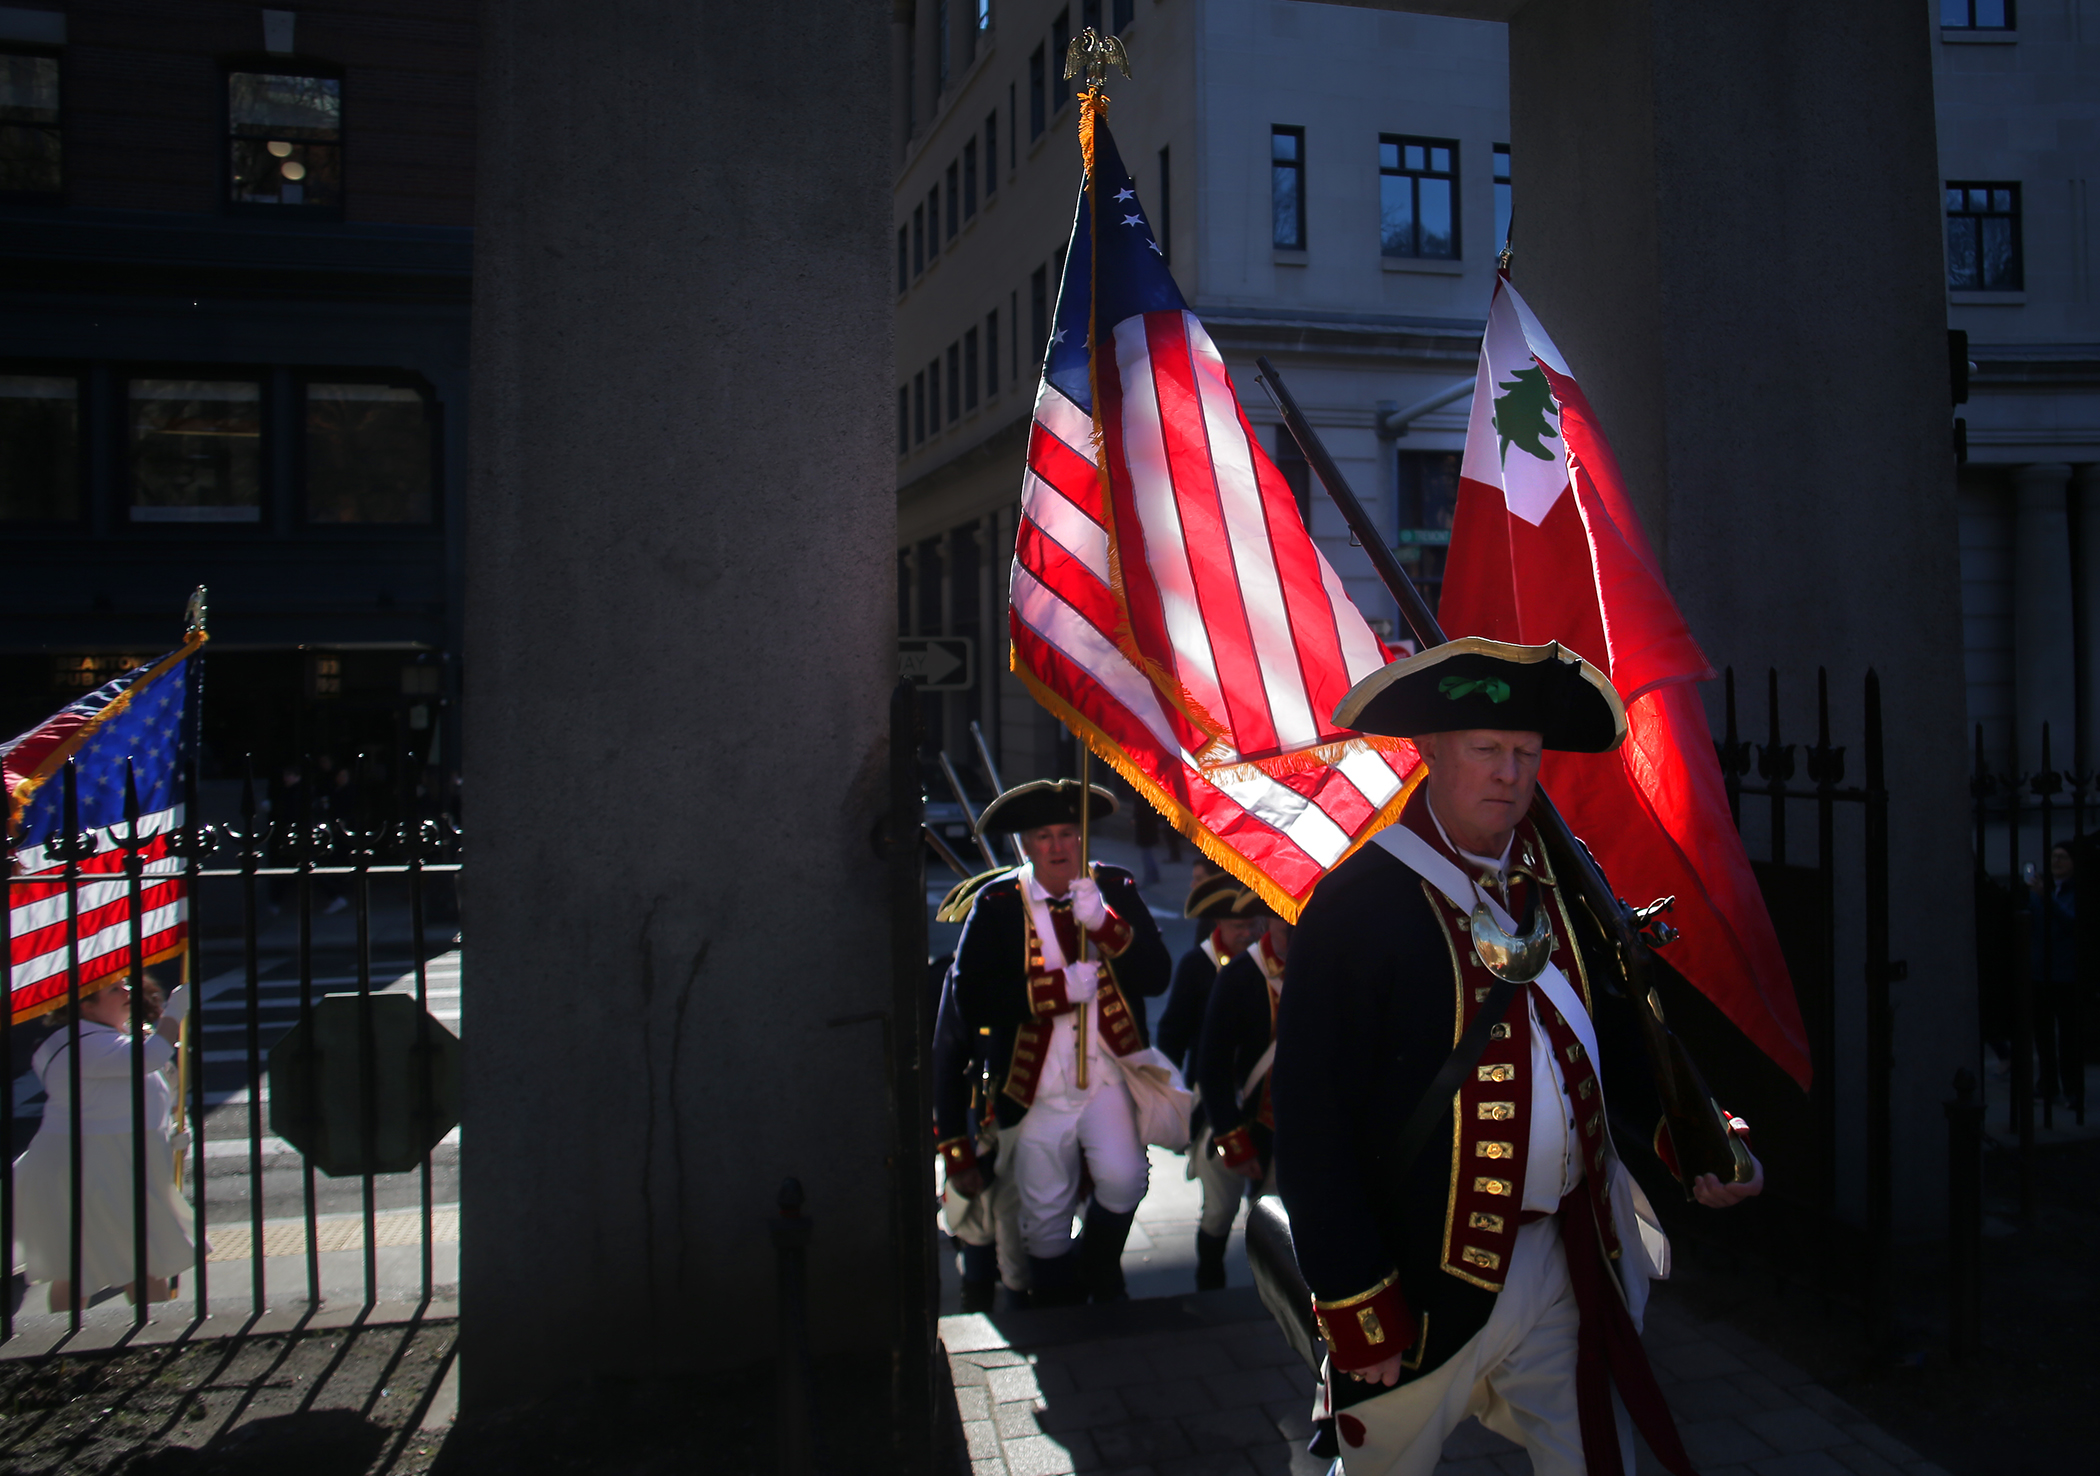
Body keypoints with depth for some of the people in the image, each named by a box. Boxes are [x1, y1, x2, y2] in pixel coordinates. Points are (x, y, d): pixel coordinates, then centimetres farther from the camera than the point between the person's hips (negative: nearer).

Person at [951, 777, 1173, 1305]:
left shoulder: (1116, 889, 1)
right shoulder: (996, 905, -6)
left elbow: (1156, 975, -10)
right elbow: (971, 1000, -15)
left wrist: (1102, 921, -23)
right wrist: (1060, 985, -19)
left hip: (1108, 1077, 1)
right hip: (1037, 1089, 0)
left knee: (1124, 1179, -18)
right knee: (1045, 1216, 9)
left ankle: (1100, 1271, 15)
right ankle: (1058, 1316, 36)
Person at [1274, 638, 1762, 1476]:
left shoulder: (1558, 886, 4)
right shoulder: (1357, 904, -15)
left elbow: (1615, 1036, 16)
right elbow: (1309, 1120, -16)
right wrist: (1356, 1305, -15)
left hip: (1569, 1256, 5)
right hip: (1427, 1281, -5)